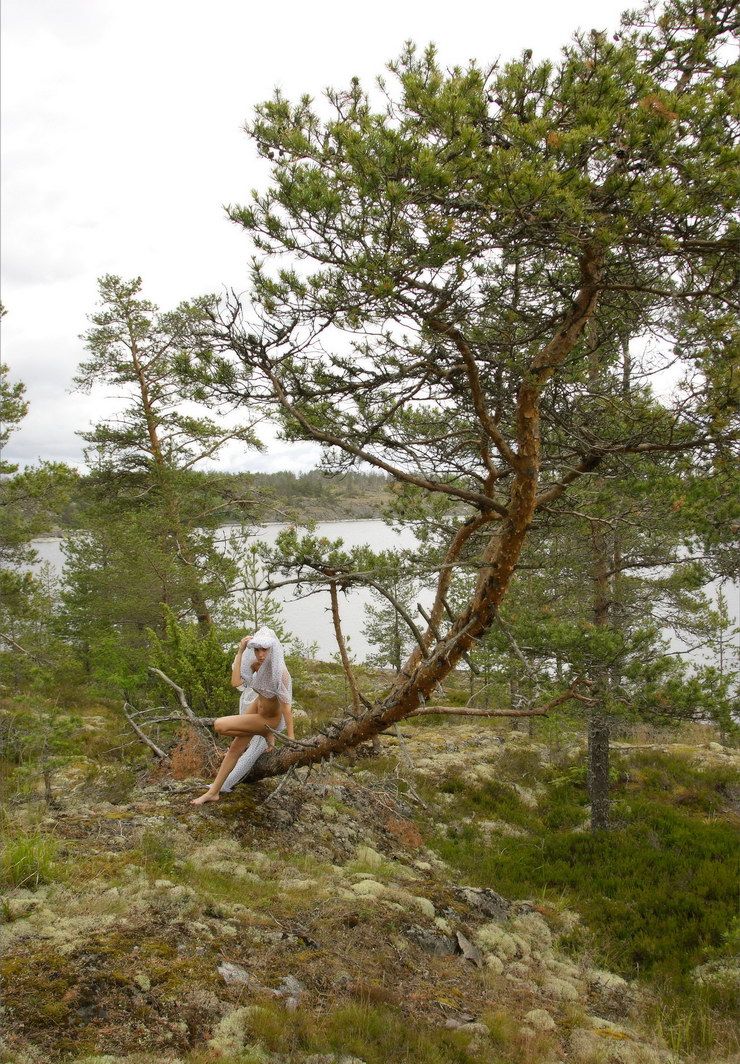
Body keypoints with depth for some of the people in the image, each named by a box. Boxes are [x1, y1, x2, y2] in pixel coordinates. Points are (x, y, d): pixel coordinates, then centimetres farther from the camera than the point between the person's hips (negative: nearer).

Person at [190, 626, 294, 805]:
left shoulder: (280, 673, -32)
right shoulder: (256, 663, -15)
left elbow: (286, 706, -27)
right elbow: (236, 682, -29)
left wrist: (291, 739, -24)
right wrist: (240, 652, -33)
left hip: (270, 717, -6)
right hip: (256, 706, 6)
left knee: (220, 725, -17)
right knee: (235, 749, 12)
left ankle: (265, 735, -1)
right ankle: (213, 792, 29)